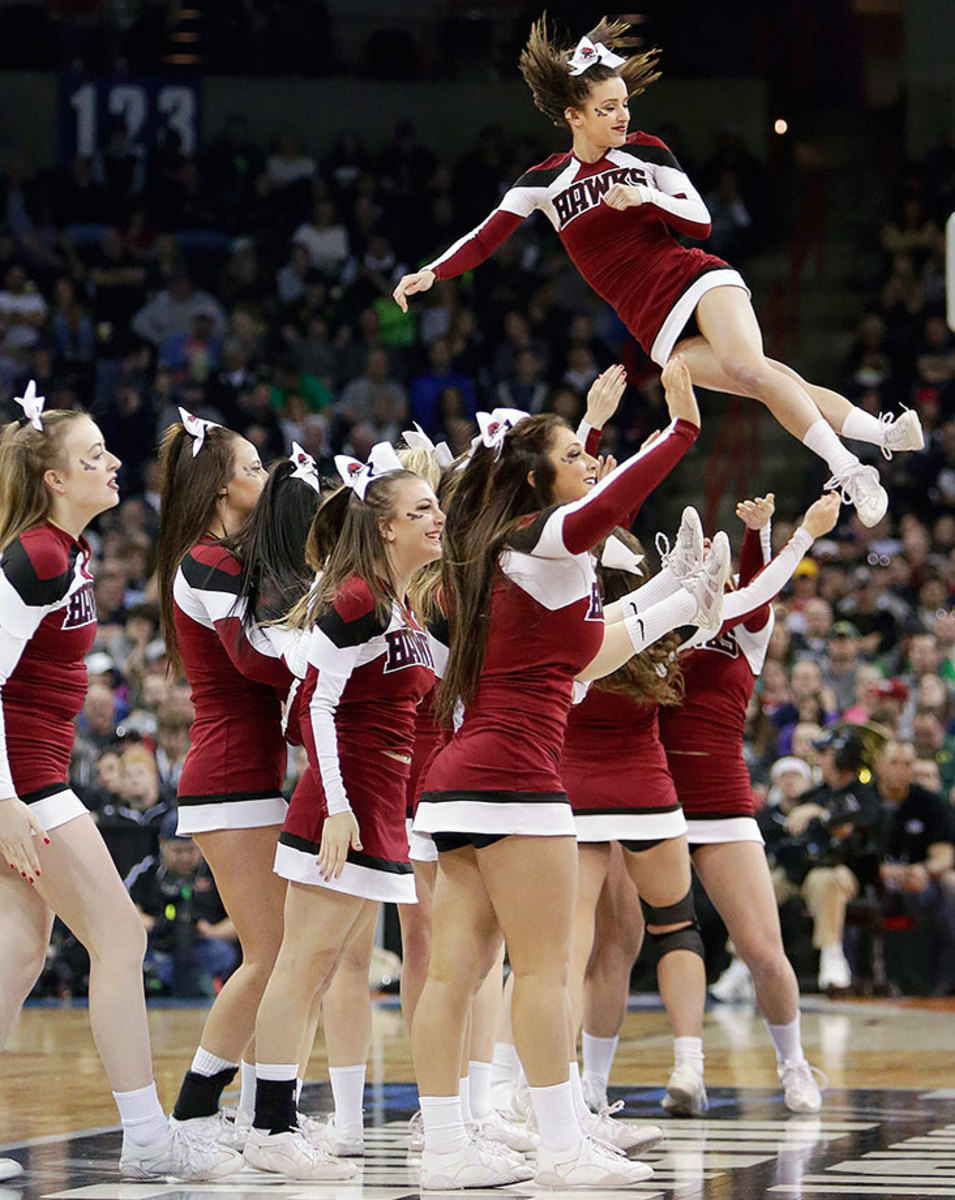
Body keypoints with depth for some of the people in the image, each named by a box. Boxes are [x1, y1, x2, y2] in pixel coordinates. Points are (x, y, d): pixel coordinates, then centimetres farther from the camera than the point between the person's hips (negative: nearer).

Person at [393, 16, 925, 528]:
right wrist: (431, 274, -6)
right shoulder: (544, 182, 7)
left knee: (745, 364, -30)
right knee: (768, 380, -17)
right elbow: (484, 239, 7)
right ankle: (881, 432, -27)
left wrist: (647, 197, -13)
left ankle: (849, 470, -35)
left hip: (694, 277, -1)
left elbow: (701, 222, 3)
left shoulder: (644, 152, 5)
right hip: (658, 327, 1)